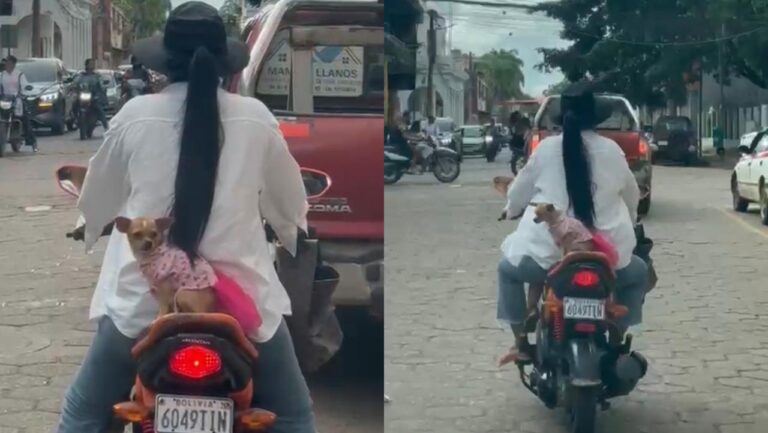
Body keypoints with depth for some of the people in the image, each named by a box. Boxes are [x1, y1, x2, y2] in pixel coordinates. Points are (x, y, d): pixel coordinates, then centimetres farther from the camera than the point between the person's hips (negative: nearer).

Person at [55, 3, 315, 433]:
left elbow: (98, 196, 12)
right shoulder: (255, 117, -2)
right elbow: (288, 199, 13)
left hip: (144, 298, 0)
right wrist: (295, 233, 37)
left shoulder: (136, 115, -3)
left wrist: (87, 229, 36)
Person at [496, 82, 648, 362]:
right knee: (638, 274, 30)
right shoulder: (611, 150, 2)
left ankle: (520, 343, 19)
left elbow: (519, 191, 12)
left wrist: (511, 210, 35)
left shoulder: (547, 148, -1)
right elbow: (631, 195, 16)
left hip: (549, 252, -1)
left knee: (508, 270, 26)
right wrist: (629, 221, 38)